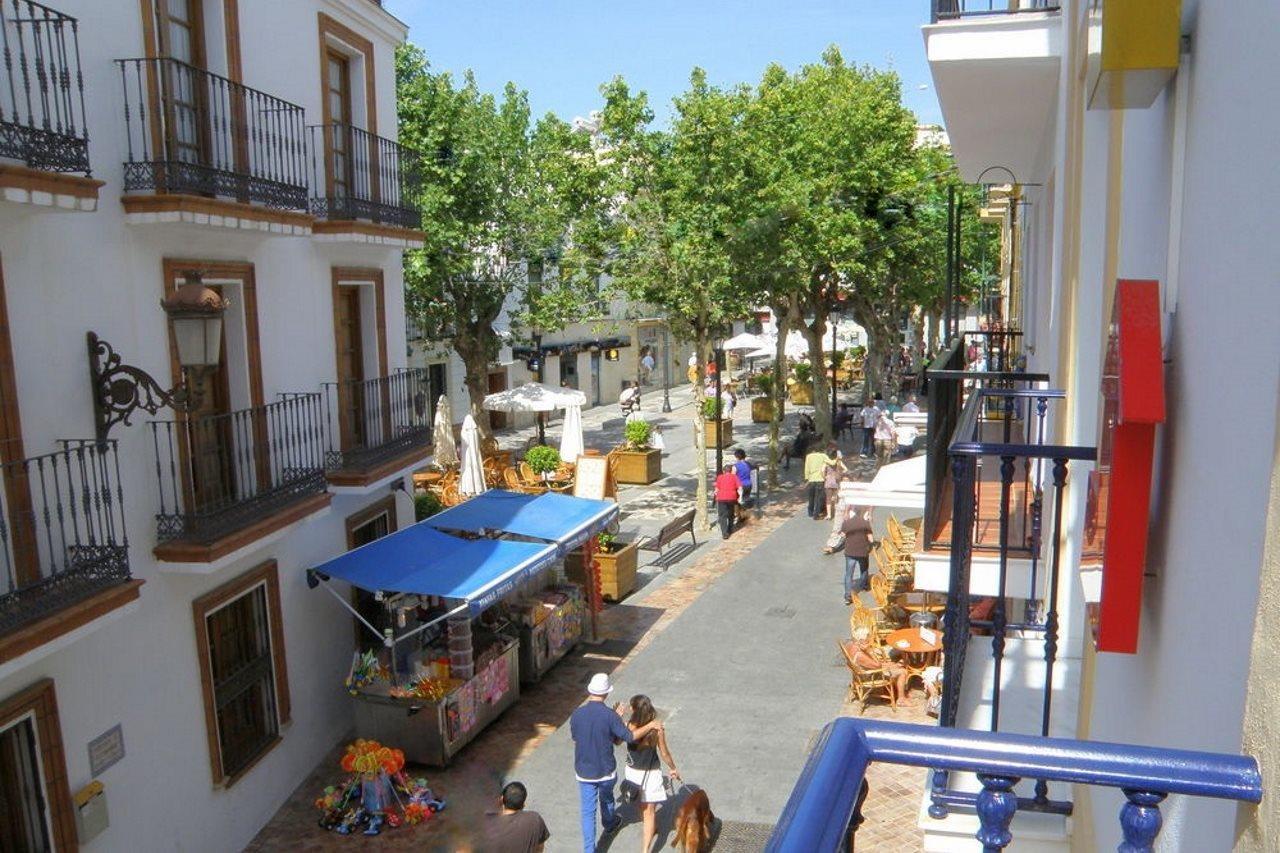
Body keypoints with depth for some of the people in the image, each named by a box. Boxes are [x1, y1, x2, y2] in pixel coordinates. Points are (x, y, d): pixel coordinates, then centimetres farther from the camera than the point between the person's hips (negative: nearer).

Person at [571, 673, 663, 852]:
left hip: (584, 772, 0)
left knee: (588, 811, 10)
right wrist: (651, 725, -2)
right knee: (606, 797, 29)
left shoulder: (577, 715, -12)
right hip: (606, 770, 0)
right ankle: (609, 824, 55)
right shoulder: (610, 715, -21)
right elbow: (629, 737, -15)